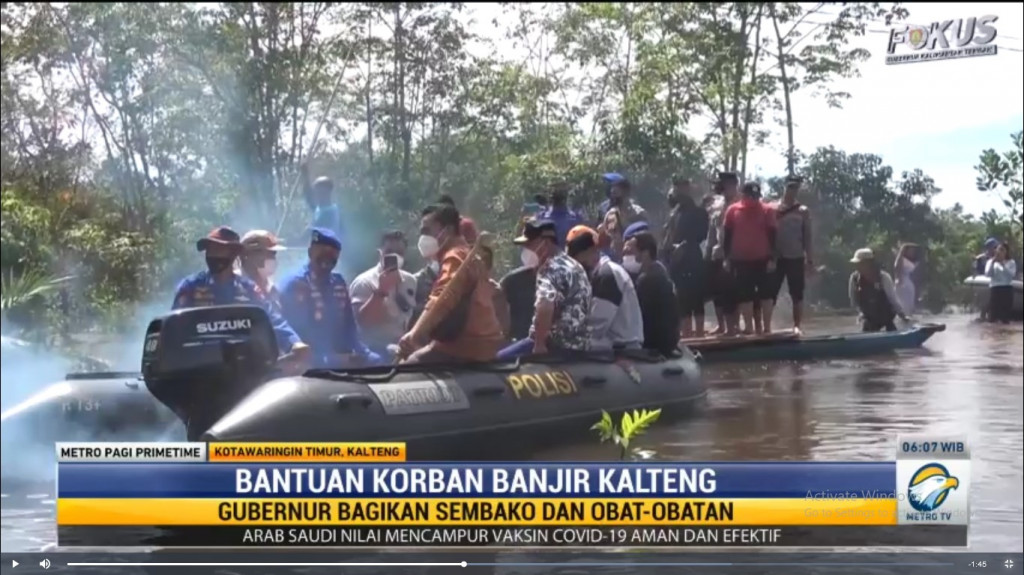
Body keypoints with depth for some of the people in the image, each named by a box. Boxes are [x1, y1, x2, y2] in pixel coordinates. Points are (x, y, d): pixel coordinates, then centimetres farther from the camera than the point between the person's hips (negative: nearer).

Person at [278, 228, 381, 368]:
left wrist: (361, 351, 0)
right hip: (314, 361, -6)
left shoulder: (338, 282, 15)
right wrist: (327, 359, -18)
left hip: (344, 357, 6)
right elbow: (295, 331, -10)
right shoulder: (294, 285, -3)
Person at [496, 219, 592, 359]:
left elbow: (545, 307, -33)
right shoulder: (573, 266, 18)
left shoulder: (551, 270, -15)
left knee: (500, 359, -8)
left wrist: (539, 344, -26)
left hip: (557, 344, -10)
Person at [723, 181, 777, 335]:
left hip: (763, 260, 0)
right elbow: (727, 235, 6)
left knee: (766, 295, 4)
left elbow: (772, 235, 1)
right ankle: (749, 329, 11)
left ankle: (766, 328, 13)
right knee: (744, 296, 3)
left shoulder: (767, 210, 1)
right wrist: (727, 258, 2)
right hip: (741, 261, 1)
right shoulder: (732, 210, 2)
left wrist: (772, 258, -5)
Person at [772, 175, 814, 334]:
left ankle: (796, 326, 6)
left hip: (796, 258, -1)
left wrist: (810, 258, -1)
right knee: (770, 292, 0)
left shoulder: (803, 211, 5)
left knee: (797, 294, 1)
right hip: (776, 258, 1)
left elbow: (807, 236, 5)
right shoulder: (773, 209, 7)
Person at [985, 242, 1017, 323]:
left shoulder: (1011, 262, 9)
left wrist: (1002, 264, -12)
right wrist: (993, 262, -10)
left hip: (1007, 288, -1)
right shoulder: (991, 261, 13)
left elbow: (1012, 274, -8)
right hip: (994, 288, 1)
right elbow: (988, 274, -1)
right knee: (993, 311, -4)